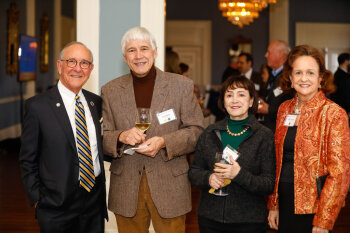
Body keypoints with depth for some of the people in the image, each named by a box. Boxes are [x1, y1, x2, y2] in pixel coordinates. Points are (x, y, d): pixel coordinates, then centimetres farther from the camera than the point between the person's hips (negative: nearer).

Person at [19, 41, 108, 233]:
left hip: (95, 201, 5)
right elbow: (28, 161, -5)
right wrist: (37, 200, -7)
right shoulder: (37, 106, -8)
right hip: (57, 206, -4)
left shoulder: (96, 102, 7)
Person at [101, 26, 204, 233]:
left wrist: (164, 142, -17)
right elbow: (102, 137, 6)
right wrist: (121, 137, -16)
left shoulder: (182, 86, 1)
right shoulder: (110, 90, 7)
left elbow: (197, 131, -1)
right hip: (126, 190, 2)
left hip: (169, 189, -1)